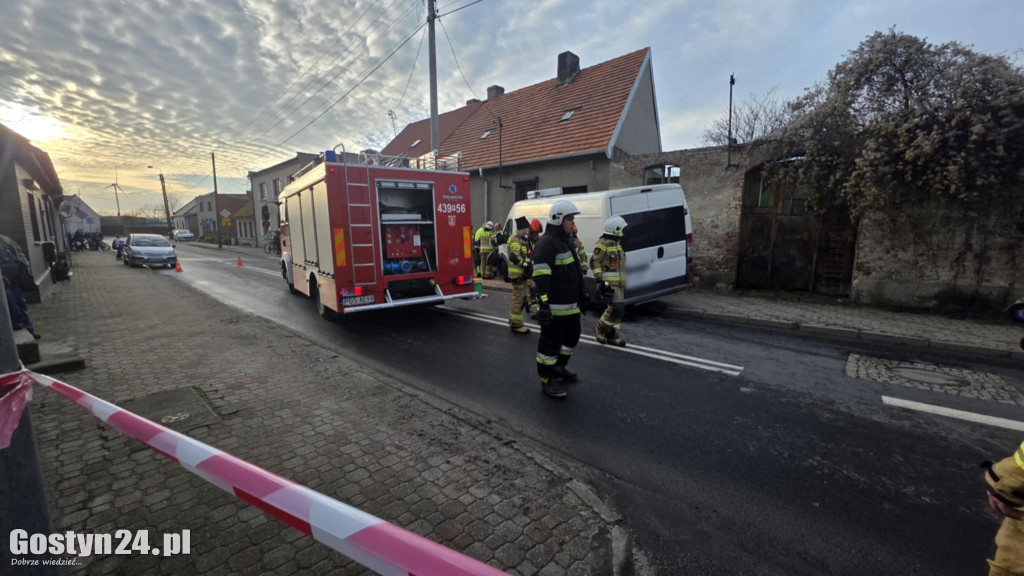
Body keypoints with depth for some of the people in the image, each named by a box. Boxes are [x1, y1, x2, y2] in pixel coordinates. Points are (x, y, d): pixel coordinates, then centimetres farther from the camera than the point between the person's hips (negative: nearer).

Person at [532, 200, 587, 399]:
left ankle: (559, 367, 42)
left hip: (570, 304, 10)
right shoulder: (547, 242, -17)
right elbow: (541, 277, -24)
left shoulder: (566, 240, 17)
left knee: (572, 337, 22)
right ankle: (546, 380, 15)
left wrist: (582, 295, 27)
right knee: (551, 342, 1)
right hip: (554, 306, -10)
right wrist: (544, 303, -28)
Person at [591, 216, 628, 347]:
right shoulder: (603, 243, -12)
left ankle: (613, 335, 19)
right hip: (609, 283, -10)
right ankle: (600, 330, 5)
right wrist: (600, 280, -21)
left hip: (619, 282, 10)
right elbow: (594, 262, -16)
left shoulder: (617, 242, 18)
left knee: (619, 309, 10)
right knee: (615, 308, -14)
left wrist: (624, 281, 26)